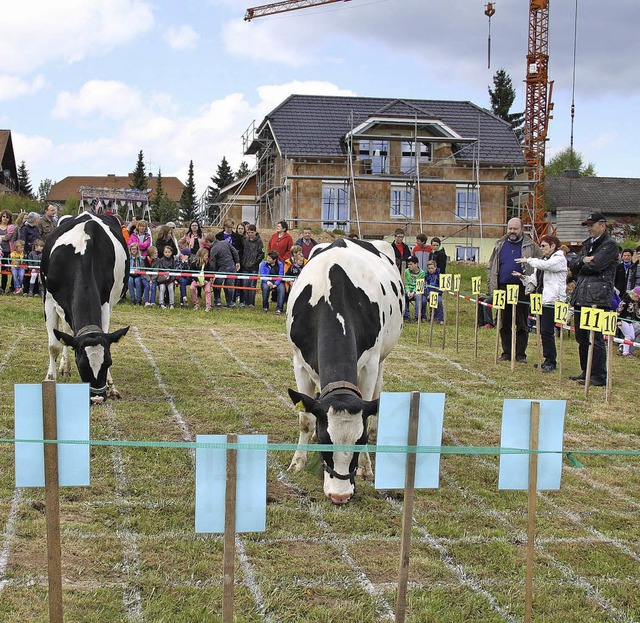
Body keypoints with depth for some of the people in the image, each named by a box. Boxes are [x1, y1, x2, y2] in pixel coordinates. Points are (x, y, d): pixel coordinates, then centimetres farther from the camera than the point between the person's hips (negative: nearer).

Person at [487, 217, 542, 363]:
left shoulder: (530, 246, 2)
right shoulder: (500, 245, 11)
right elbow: (491, 267, 14)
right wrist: (491, 287, 5)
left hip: (522, 290, -3)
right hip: (503, 289, 3)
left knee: (522, 325, 2)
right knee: (504, 324, 8)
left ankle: (521, 354, 8)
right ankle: (506, 352, 16)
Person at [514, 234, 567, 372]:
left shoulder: (559, 259, -6)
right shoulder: (543, 260, 21)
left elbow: (545, 265, -24)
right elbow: (535, 280, 21)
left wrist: (528, 260, -12)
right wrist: (523, 277, 4)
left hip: (553, 300, -9)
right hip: (541, 299, 9)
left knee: (547, 331, -10)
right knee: (543, 331, 9)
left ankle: (550, 362, -1)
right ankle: (548, 360, 17)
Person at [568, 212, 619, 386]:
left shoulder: (610, 245, -3)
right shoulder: (587, 244, 22)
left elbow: (596, 265, -16)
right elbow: (573, 266, 12)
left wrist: (581, 265, 2)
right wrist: (584, 260, -7)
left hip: (598, 298, -8)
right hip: (581, 297, 8)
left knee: (596, 338, -8)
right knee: (581, 338, 11)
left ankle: (599, 376, -3)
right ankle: (586, 372, 21)